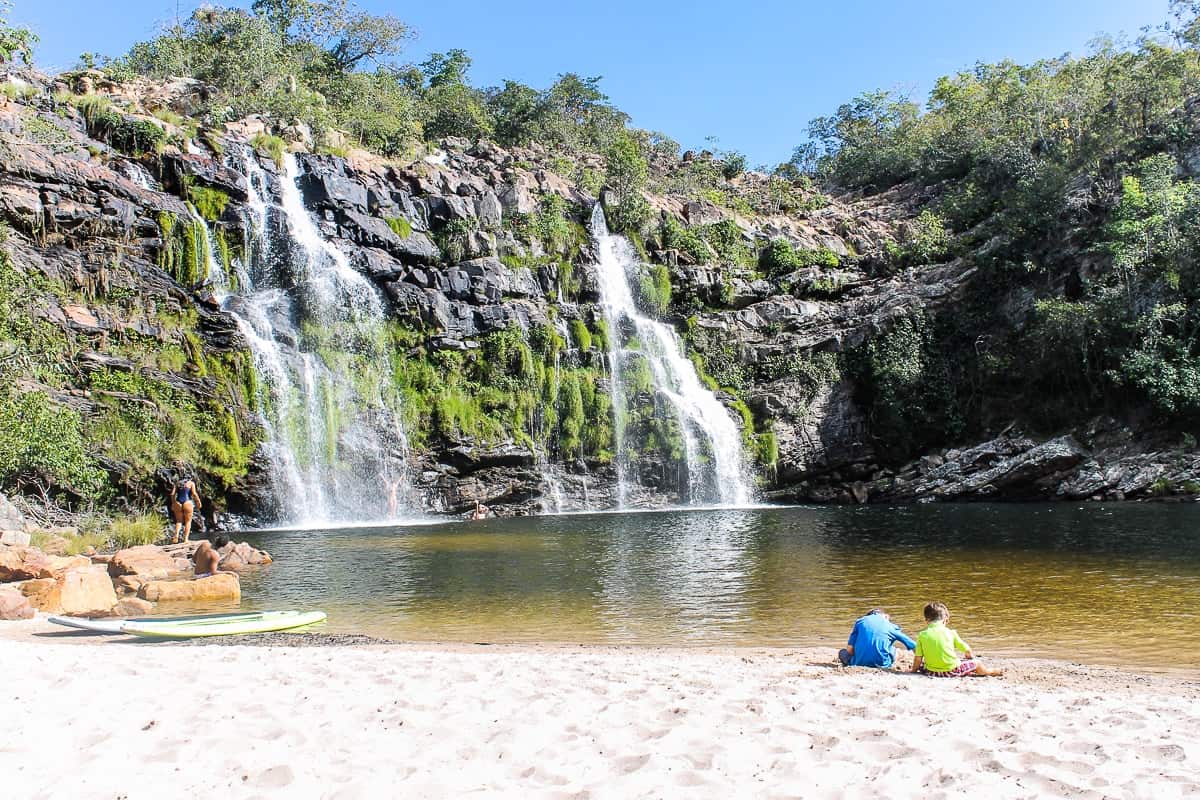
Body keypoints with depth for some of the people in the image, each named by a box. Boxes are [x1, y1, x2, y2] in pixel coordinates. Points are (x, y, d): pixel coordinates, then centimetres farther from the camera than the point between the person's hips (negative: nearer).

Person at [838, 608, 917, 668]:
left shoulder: (860, 621, 11)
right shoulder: (891, 626, 8)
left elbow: (850, 648, 6)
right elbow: (913, 646, 9)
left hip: (860, 662, 1)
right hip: (881, 664, -1)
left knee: (842, 652, 31)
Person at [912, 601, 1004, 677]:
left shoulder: (922, 635, -2)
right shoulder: (950, 632, -3)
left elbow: (918, 659, -4)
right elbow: (967, 650, 8)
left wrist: (913, 671, 11)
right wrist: (969, 656, 30)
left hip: (931, 672, 1)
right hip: (952, 671, -1)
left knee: (921, 665, 33)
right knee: (976, 663, 19)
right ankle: (990, 672, 48)